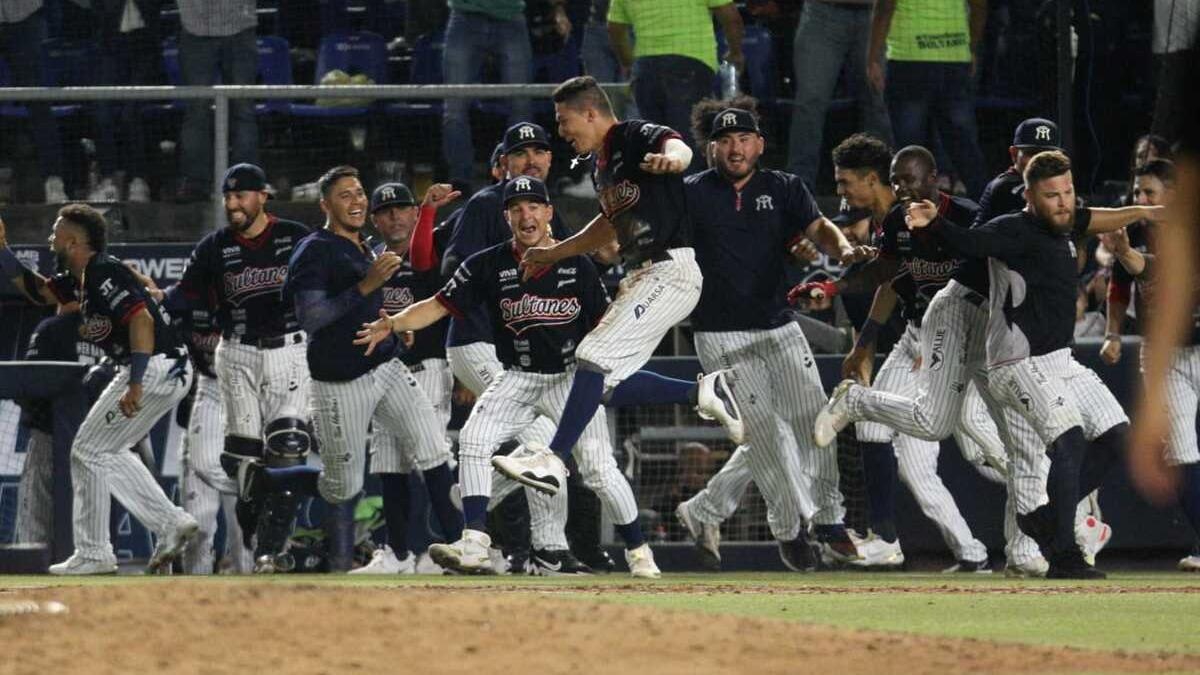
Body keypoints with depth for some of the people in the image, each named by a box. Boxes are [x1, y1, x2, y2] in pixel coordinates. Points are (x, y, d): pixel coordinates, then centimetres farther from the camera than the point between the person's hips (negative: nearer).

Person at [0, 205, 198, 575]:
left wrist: (135, 386, -31)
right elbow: (40, 291, 29)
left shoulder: (102, 273, -16)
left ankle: (93, 554, 1)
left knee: (89, 451, -3)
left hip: (154, 368, -10)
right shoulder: (80, 277, 15)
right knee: (107, 453, 20)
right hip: (169, 376, 10)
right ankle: (172, 523, 13)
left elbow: (141, 319, -26)